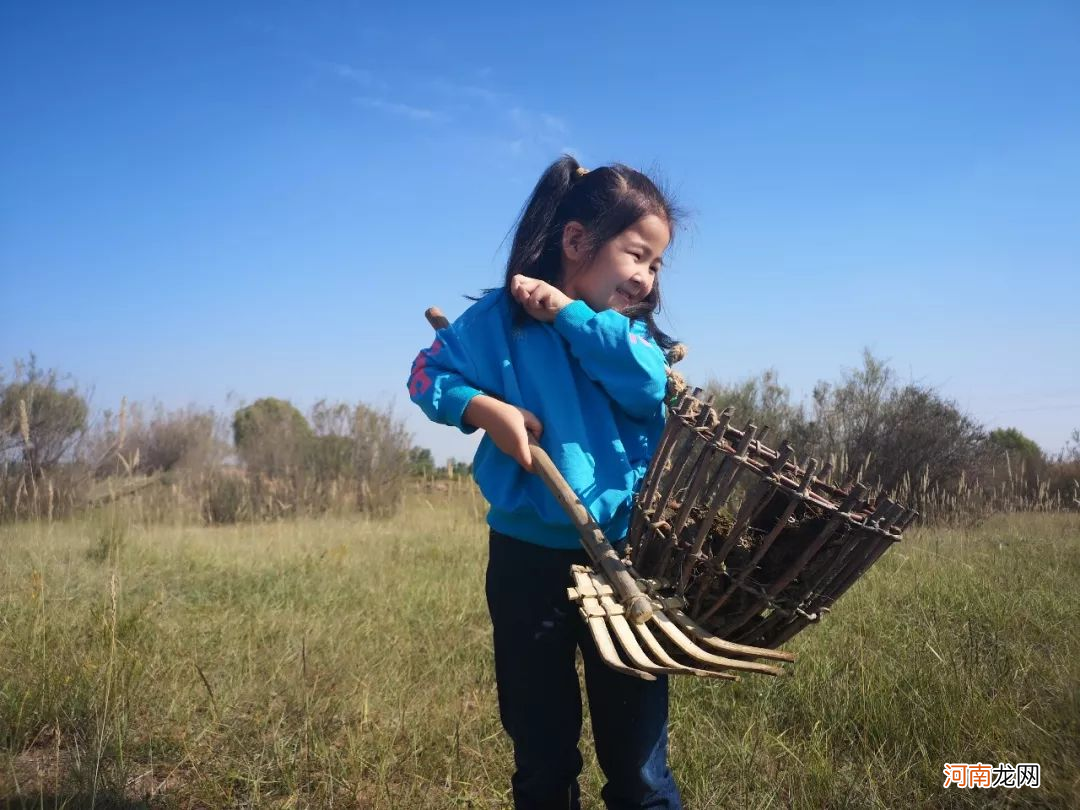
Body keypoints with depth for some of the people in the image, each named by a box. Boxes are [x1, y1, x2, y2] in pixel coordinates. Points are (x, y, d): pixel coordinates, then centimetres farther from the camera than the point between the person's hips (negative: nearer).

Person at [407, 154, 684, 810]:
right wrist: (487, 408, -18)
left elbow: (648, 387, -15)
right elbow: (428, 375, -1)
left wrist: (570, 312, -13)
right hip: (530, 563, -2)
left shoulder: (635, 332, 5)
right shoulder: (504, 317, -3)